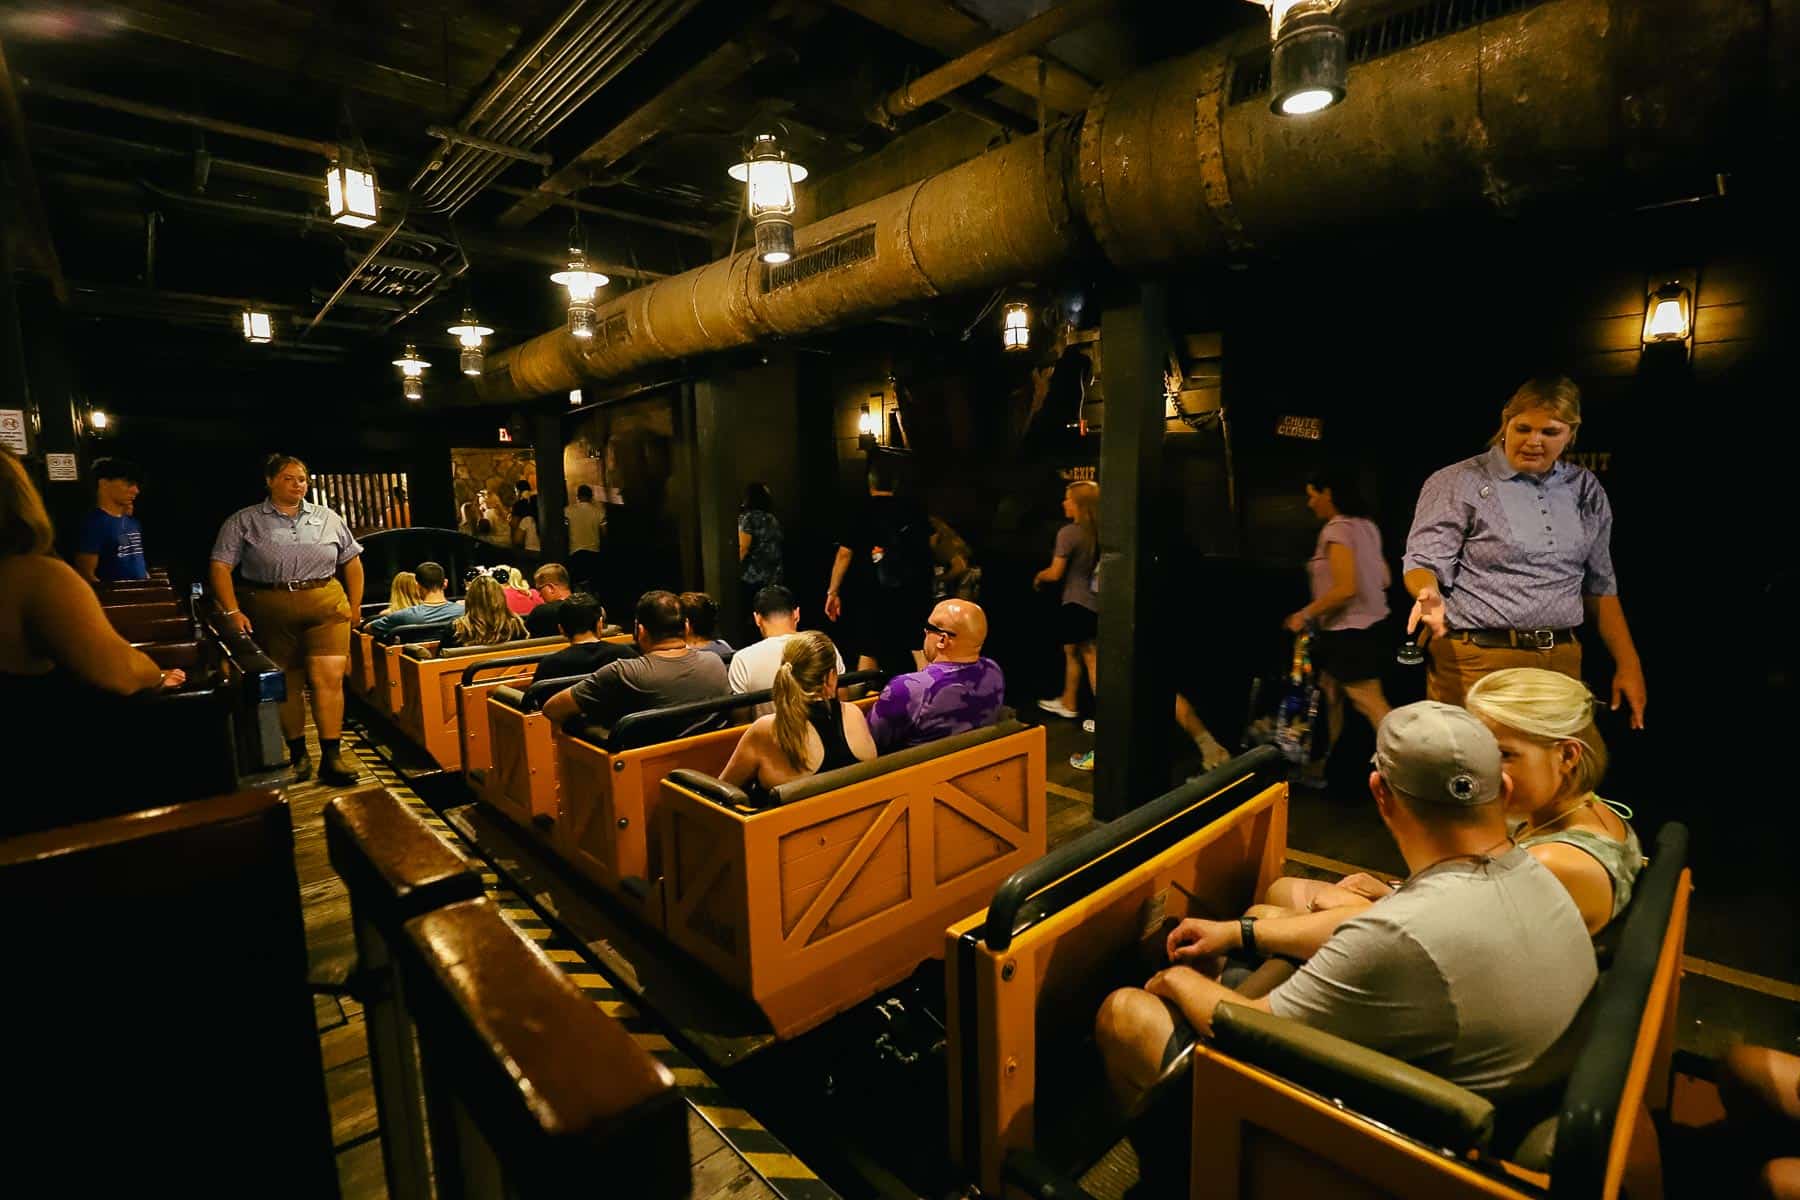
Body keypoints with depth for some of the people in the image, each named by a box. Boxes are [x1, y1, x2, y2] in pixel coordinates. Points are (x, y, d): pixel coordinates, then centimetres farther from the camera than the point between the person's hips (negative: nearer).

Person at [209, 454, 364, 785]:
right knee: (287, 685, 7)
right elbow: (220, 566, 0)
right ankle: (297, 754, 19)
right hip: (271, 612, 0)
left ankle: (331, 757, -5)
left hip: (327, 607, 0)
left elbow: (352, 560, 16)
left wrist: (354, 607, 11)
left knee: (328, 679, -9)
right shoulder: (244, 521, 5)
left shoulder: (327, 518, 11)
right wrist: (233, 612, -11)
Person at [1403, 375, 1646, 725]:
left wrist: (1628, 664, 12)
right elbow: (1424, 563, -9)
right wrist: (1430, 595, -31)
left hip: (1561, 662, 5)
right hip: (1474, 660, -5)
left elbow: (1600, 586, 17)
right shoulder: (1456, 483, -4)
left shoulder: (1586, 490, 12)